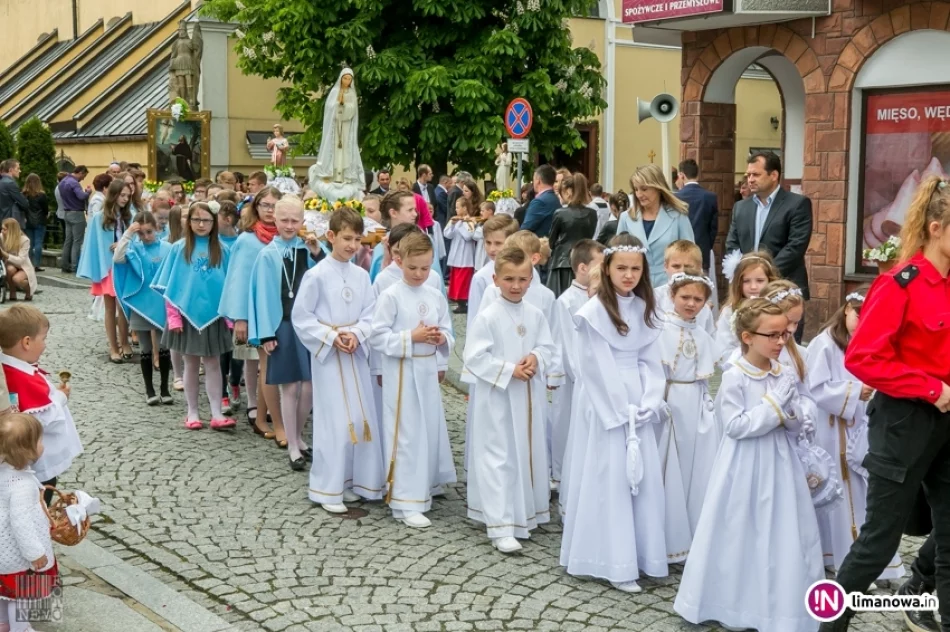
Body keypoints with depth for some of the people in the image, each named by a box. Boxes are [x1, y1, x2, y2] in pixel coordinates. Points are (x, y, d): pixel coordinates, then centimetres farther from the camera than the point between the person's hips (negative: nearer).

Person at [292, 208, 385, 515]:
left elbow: (370, 314, 5)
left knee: (362, 418, 8)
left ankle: (352, 482, 23)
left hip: (356, 354, 5)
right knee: (334, 422, -3)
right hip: (328, 355, -5)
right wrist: (331, 338, -15)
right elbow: (300, 317, -8)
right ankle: (328, 489, 7)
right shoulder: (317, 275, -10)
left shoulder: (361, 275, 3)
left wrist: (356, 335, -14)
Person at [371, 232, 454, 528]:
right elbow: (378, 338, -12)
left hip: (429, 371, 6)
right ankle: (406, 502, 3)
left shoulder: (436, 296, 5)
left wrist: (442, 338, -9)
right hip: (401, 373, -6)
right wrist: (411, 338, -20)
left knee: (430, 430, 14)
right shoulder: (390, 296, -11)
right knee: (405, 435, -2)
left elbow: (448, 331, 13)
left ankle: (423, 488, 33)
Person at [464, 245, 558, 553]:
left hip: (530, 398, 6)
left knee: (528, 455, 16)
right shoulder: (487, 317, -12)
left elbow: (549, 349, 9)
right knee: (499, 459, -3)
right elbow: (475, 358, -14)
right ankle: (501, 527, -1)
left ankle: (523, 516, 34)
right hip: (498, 398, -6)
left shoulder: (536, 315, 3)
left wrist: (536, 359, -13)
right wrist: (510, 370, -18)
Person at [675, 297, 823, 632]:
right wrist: (773, 408, -18)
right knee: (741, 535, 5)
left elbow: (799, 426, 8)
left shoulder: (785, 376, 4)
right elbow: (735, 426, -18)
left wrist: (787, 415, -13)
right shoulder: (734, 378, -12)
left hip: (779, 464, 5)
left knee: (782, 535, 7)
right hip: (745, 468, -5)